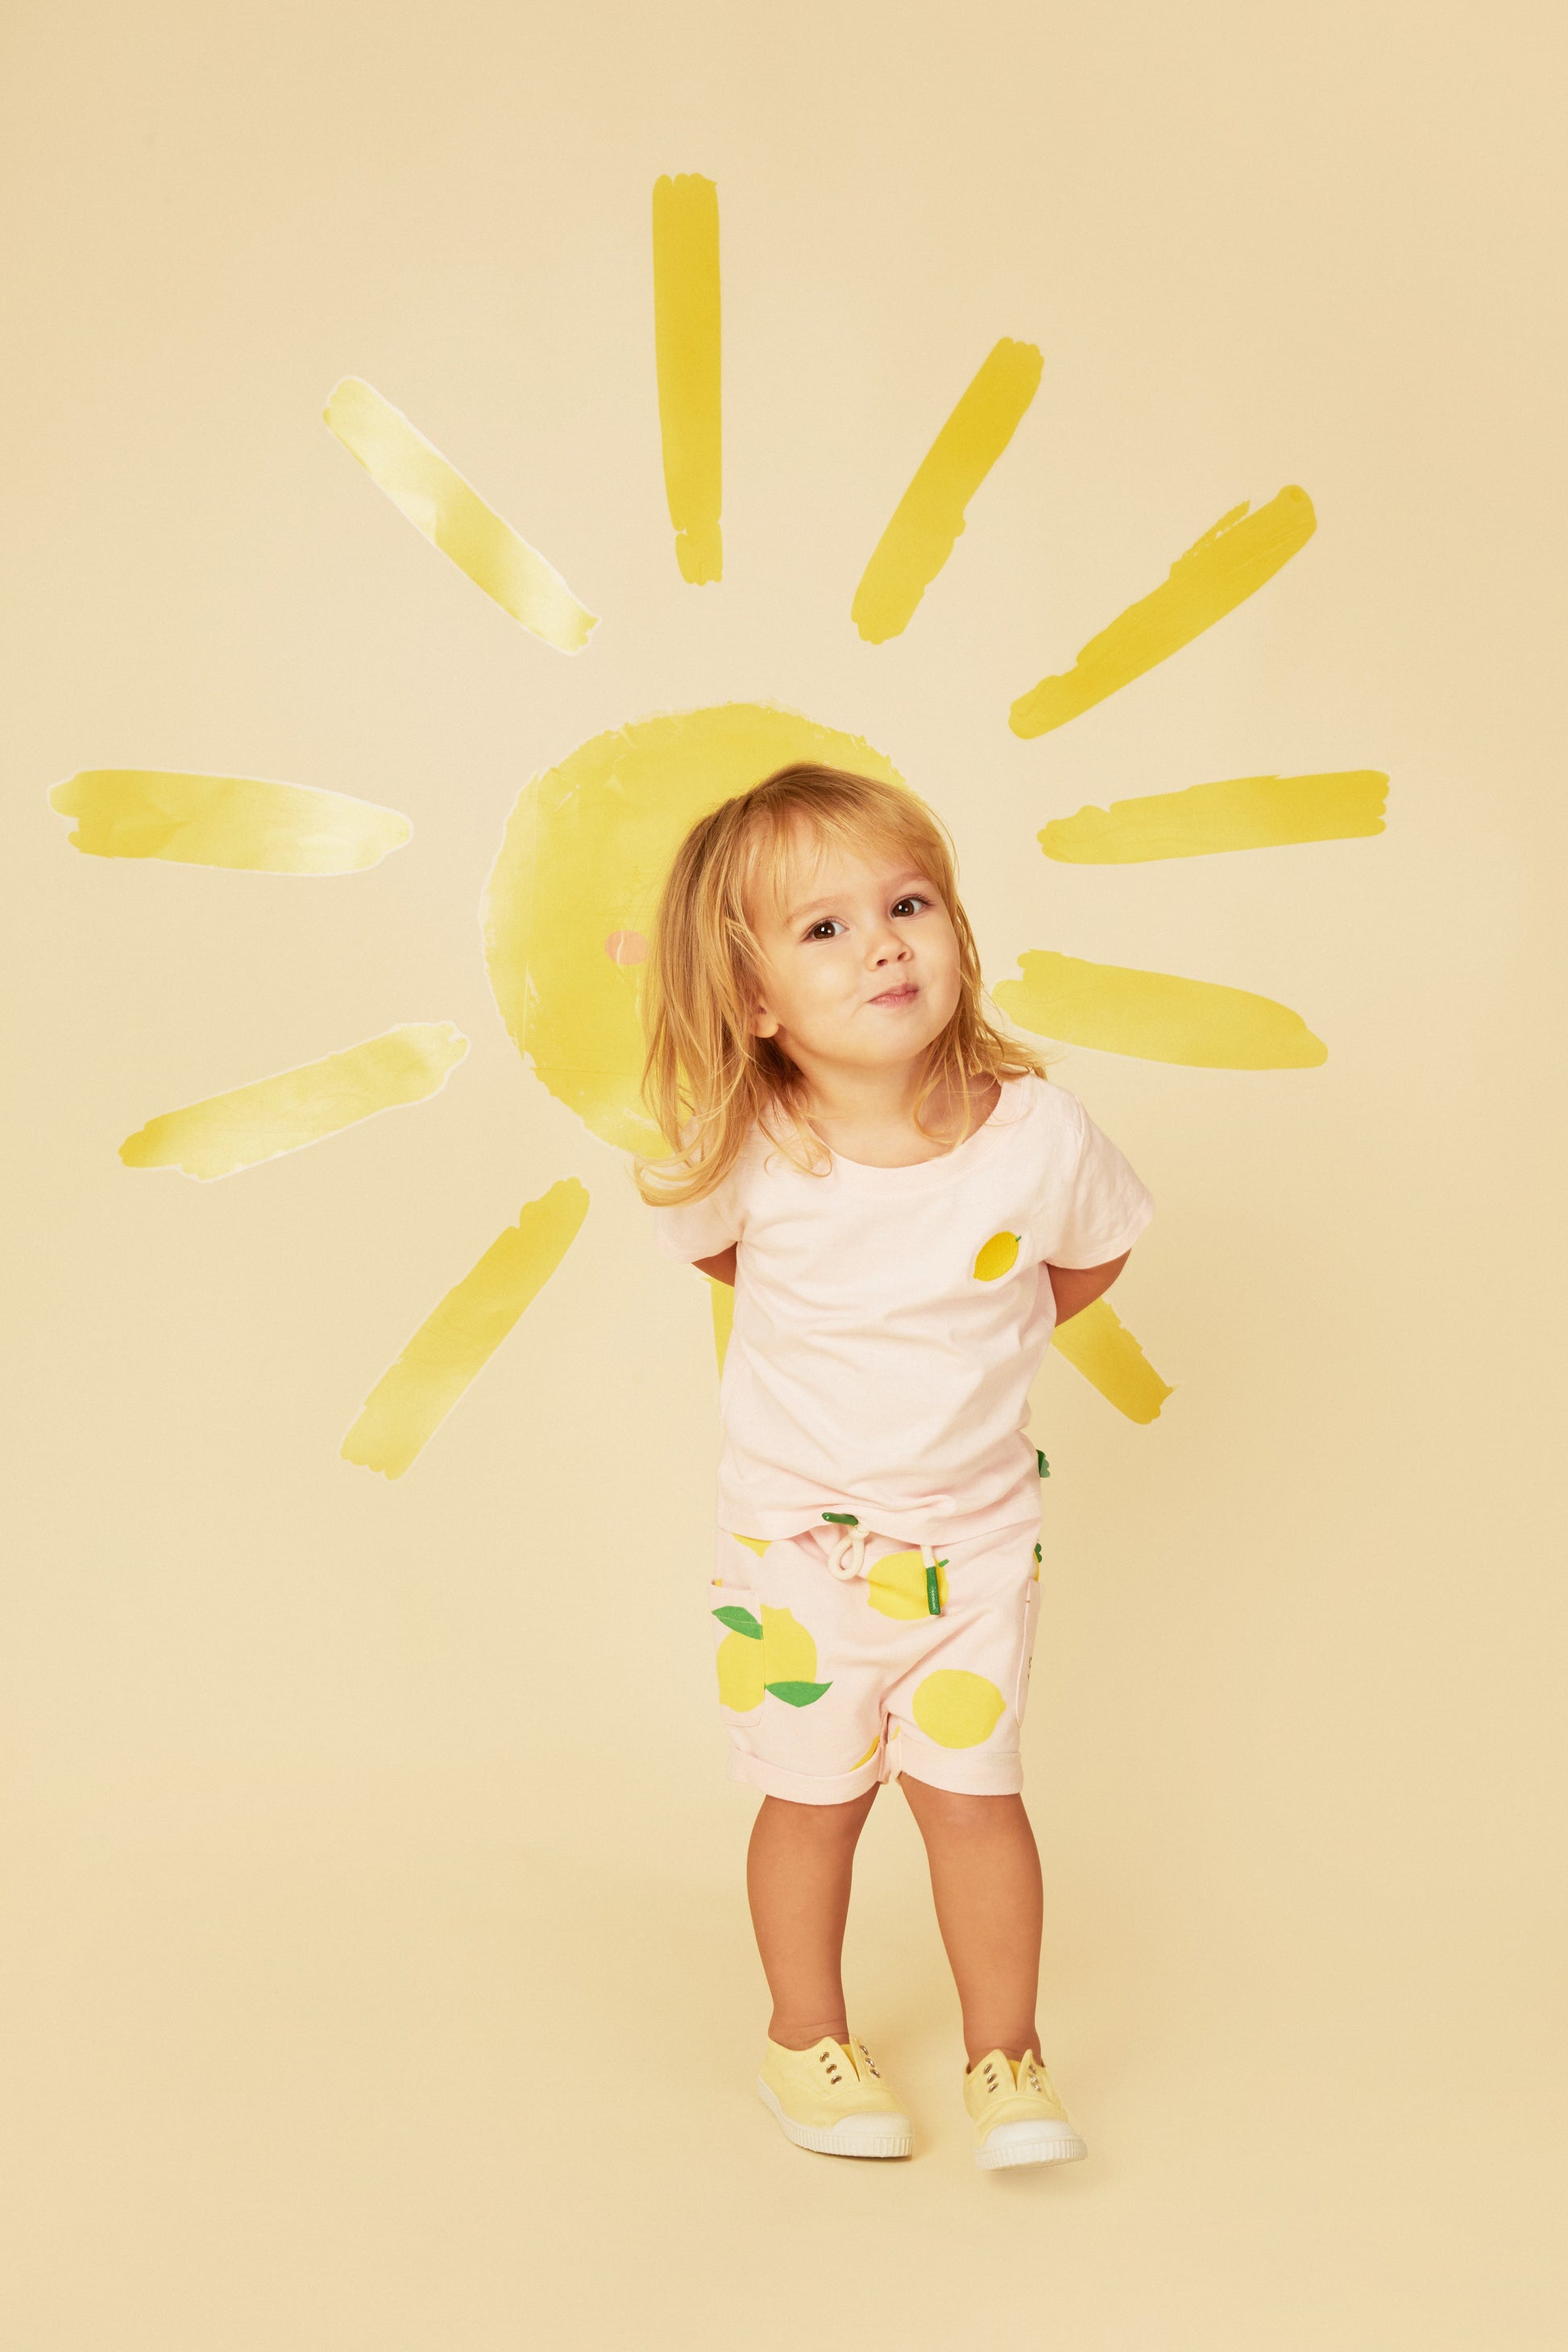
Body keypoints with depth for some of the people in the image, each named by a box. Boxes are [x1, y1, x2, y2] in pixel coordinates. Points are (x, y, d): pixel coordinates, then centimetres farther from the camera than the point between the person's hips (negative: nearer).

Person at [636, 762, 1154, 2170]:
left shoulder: (1037, 1133, -20)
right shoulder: (746, 1159, -22)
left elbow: (1094, 1257, 3)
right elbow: (701, 1246, 3)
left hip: (974, 1530, 1)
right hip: (797, 1535, 0)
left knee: (971, 1788, 10)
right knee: (815, 1794, 14)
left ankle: (1007, 2059, 29)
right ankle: (809, 2039, 37)